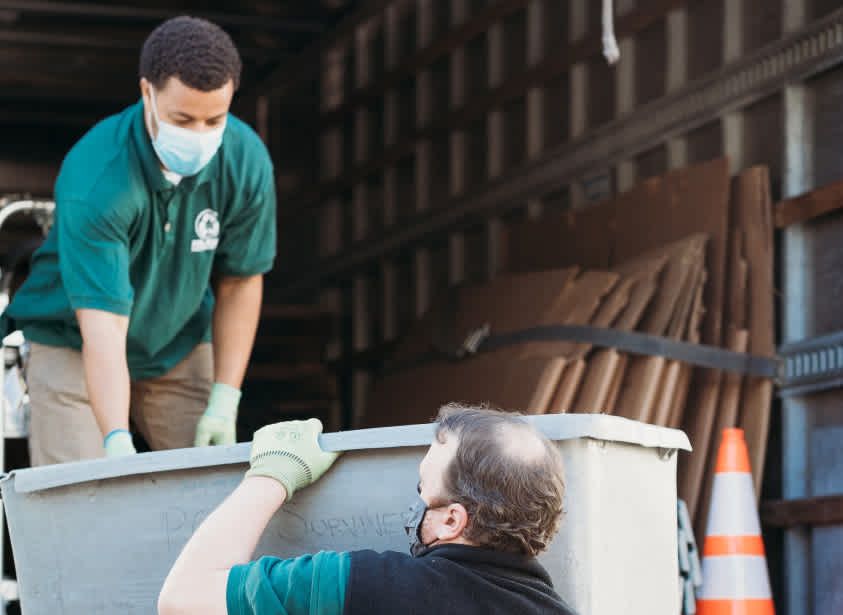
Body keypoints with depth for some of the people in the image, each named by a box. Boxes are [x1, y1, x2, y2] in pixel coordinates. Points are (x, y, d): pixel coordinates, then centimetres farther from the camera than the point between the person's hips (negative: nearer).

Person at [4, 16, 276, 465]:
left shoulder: (247, 162, -18)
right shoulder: (94, 181, -33)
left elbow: (239, 282, -5)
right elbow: (102, 324, -38)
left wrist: (224, 402, -10)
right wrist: (117, 443, -49)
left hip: (179, 344, 4)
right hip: (75, 345, -4)